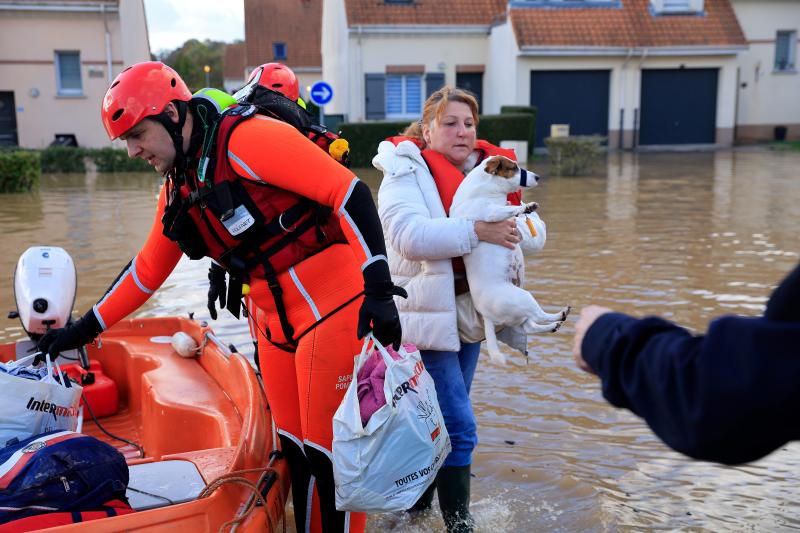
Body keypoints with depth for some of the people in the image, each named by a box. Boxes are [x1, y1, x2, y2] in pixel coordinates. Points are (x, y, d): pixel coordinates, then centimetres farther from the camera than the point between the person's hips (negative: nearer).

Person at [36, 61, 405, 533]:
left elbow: (350, 192, -20)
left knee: (329, 452, -2)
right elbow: (149, 268, 24)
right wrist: (85, 329, 26)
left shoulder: (247, 137, -15)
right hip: (276, 325, 8)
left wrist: (378, 287, -26)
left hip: (332, 309, -8)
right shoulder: (178, 189, 12)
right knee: (296, 450, 12)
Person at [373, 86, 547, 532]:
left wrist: (515, 228, -19)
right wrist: (476, 230, -33)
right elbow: (409, 235, -26)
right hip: (427, 315, -6)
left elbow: (537, 231, 3)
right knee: (458, 427, -8)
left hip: (470, 311, 7)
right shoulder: (406, 173, -8)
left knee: (438, 416, 18)